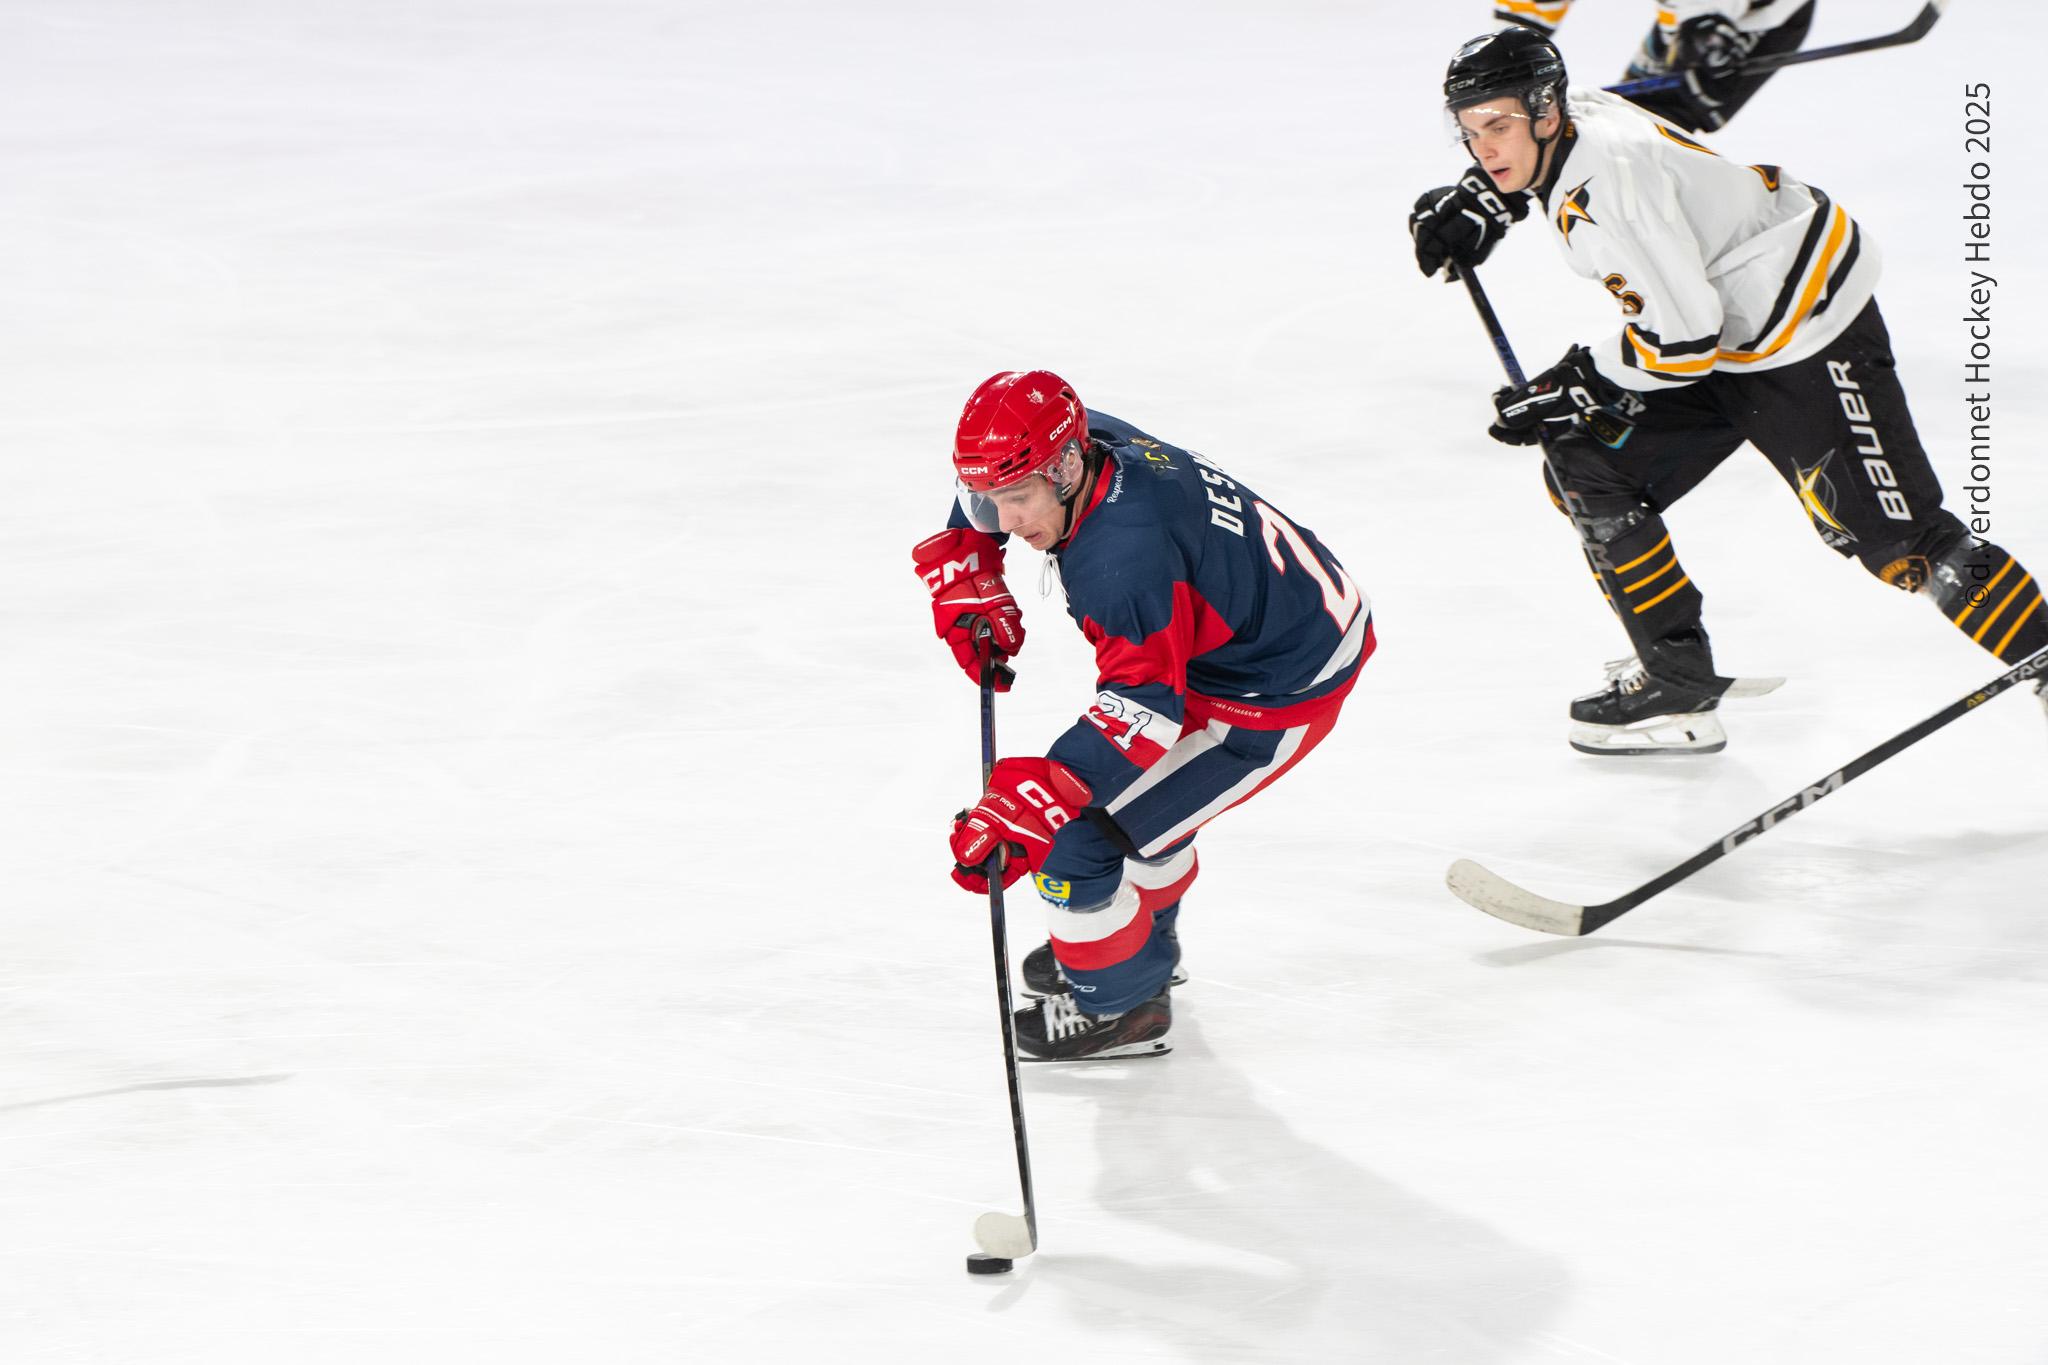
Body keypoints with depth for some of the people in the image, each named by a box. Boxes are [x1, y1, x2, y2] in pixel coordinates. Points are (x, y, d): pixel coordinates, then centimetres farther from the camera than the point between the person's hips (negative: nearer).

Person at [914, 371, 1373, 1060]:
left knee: (1073, 834, -8)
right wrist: (966, 583, 0)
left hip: (1278, 696, -10)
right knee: (1132, 783, 29)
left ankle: (1119, 1006, 14)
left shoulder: (1122, 556, -36)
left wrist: (1030, 803, -44)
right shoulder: (1088, 443, -10)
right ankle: (1146, 942, 54)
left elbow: (1145, 705, -38)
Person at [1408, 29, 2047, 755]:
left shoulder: (1610, 181, -29)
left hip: (1810, 325, -10)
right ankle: (1679, 688, 12)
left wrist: (1573, 387, -18)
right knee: (1589, 472, 5)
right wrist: (1475, 204, 13)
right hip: (1725, 332, 10)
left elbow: (1684, 337, -29)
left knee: (1896, 541, -13)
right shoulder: (1573, 122, -2)